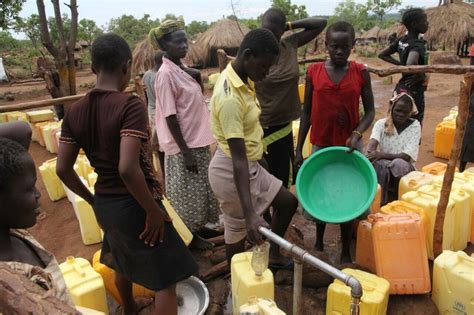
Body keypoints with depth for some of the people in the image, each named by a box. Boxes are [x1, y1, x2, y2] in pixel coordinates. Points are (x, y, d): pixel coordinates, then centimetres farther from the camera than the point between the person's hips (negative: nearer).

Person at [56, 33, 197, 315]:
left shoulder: (75, 111, -2)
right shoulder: (131, 105, -22)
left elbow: (63, 169, 1)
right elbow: (127, 169, -32)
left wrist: (93, 200, 14)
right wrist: (153, 210, -19)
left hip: (104, 204, 8)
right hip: (134, 203, -8)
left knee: (123, 259, 33)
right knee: (166, 278, 9)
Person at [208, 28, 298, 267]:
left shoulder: (239, 78, 2)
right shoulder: (230, 98, -28)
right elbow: (238, 159, -33)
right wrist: (249, 213, -35)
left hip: (250, 165, 10)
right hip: (232, 171, -10)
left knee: (288, 202, 19)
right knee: (238, 231, 8)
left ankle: (273, 255, 36)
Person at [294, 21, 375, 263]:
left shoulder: (361, 73, -4)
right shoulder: (314, 72, -4)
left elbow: (370, 111, 1)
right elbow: (306, 112, 0)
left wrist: (357, 133, -19)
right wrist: (299, 150, -2)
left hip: (350, 146, 0)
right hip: (320, 145, 1)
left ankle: (346, 253, 26)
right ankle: (319, 243, 36)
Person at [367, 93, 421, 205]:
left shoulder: (414, 126, -5)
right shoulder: (381, 123, -3)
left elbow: (407, 156, -15)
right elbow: (372, 143, -22)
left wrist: (382, 154, -30)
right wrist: (371, 153, -47)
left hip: (405, 169, -1)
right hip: (382, 170, 1)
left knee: (399, 163, -34)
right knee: (378, 163, -32)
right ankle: (381, 202, -21)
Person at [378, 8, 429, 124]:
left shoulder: (401, 40, 4)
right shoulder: (418, 44, -21)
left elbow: (382, 54, 14)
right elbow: (411, 64, -42)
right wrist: (422, 76, -22)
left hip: (401, 87, 9)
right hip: (414, 91, -9)